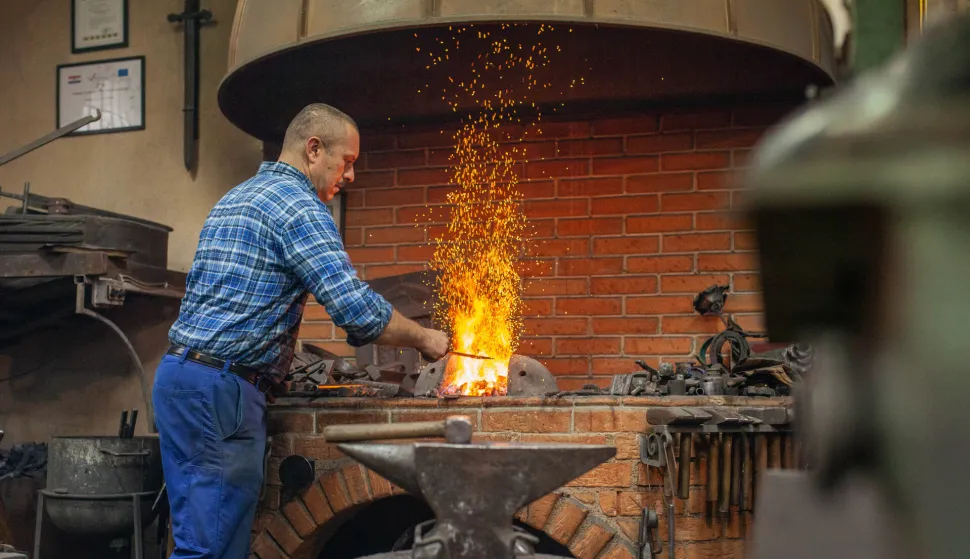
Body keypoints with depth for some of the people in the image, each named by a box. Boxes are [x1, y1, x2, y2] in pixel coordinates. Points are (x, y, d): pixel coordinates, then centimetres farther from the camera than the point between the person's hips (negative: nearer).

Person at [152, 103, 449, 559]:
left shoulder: (232, 200, 22)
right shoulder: (298, 206, -9)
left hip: (177, 374, 10)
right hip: (222, 389, -10)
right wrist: (423, 339, -1)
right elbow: (357, 308, -17)